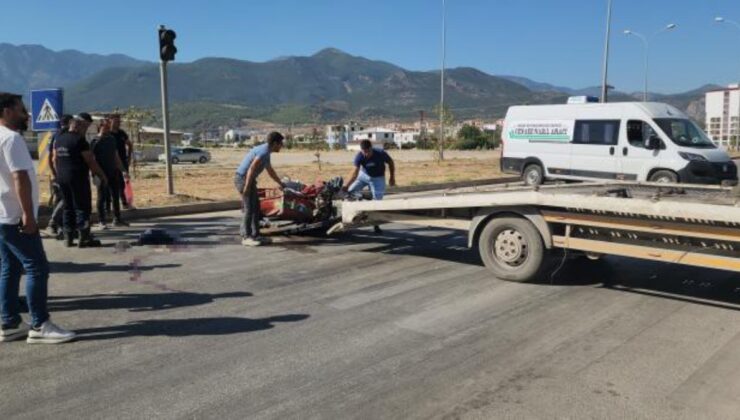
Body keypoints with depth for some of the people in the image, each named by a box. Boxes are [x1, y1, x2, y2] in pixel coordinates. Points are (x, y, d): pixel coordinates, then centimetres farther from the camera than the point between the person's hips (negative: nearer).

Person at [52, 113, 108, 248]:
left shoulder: (59, 140, 11)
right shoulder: (80, 140, -13)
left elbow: (55, 160, 17)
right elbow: (90, 161, -14)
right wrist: (102, 175, -5)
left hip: (62, 178, 8)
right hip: (78, 178, -8)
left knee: (68, 207, 14)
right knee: (83, 207, -3)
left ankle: (68, 238, 16)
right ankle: (84, 238, -2)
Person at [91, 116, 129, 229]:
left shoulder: (112, 139, 10)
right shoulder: (95, 141, -7)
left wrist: (123, 170, 15)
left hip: (113, 172, 6)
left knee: (116, 197, 10)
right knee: (102, 198, 1)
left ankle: (117, 219, 19)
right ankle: (102, 221, 8)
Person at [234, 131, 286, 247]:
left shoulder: (266, 152, 14)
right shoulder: (264, 152, -18)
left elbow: (270, 171, 28)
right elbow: (251, 169, -26)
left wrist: (280, 183, 38)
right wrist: (247, 186, -28)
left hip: (248, 179, 10)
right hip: (243, 179, -10)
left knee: (256, 208, 12)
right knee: (249, 209, -9)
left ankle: (255, 235, 16)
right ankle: (246, 237, -5)